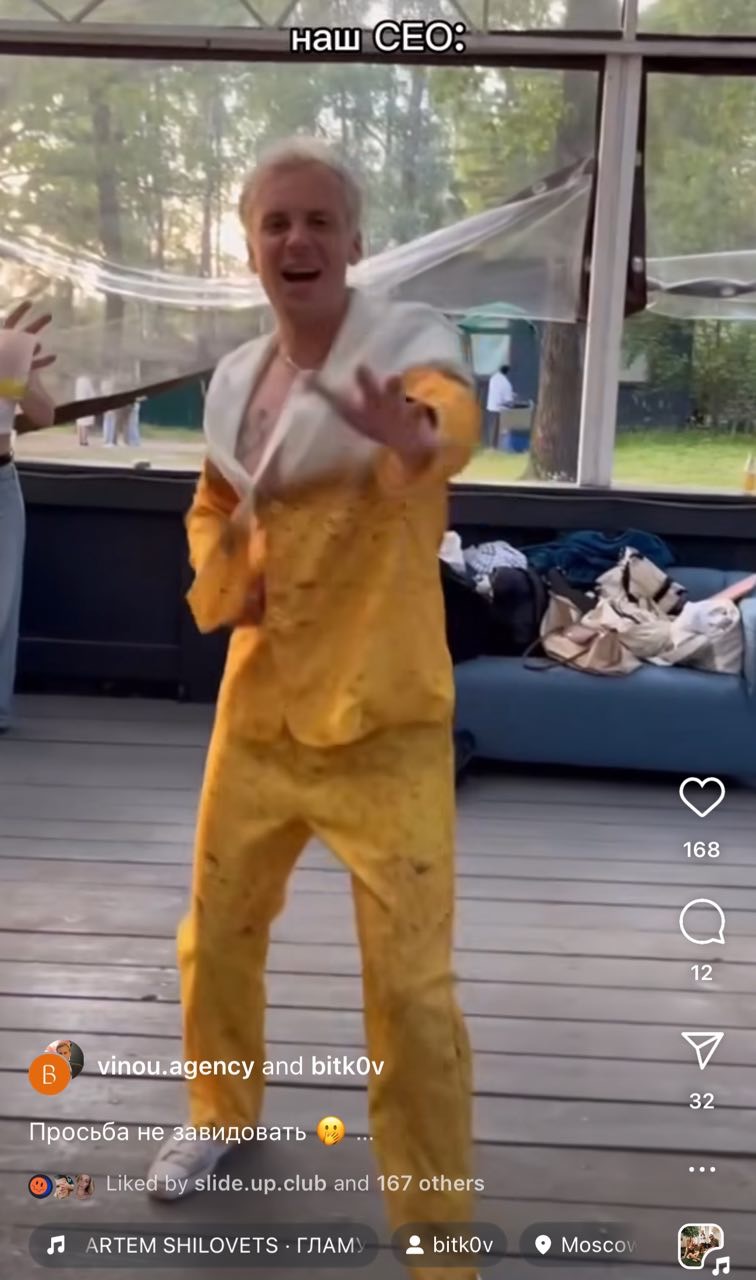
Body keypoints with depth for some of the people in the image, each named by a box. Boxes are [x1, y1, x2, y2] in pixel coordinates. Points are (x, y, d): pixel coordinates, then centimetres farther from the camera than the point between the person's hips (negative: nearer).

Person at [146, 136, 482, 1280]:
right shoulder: (233, 378, 6)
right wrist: (220, 580, 0)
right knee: (216, 934, 20)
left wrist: (414, 434, -62)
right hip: (259, 712, 6)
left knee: (410, 984, -4)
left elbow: (449, 414, -37)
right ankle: (223, 1113, 51)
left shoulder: (409, 337, -12)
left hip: (386, 724, -6)